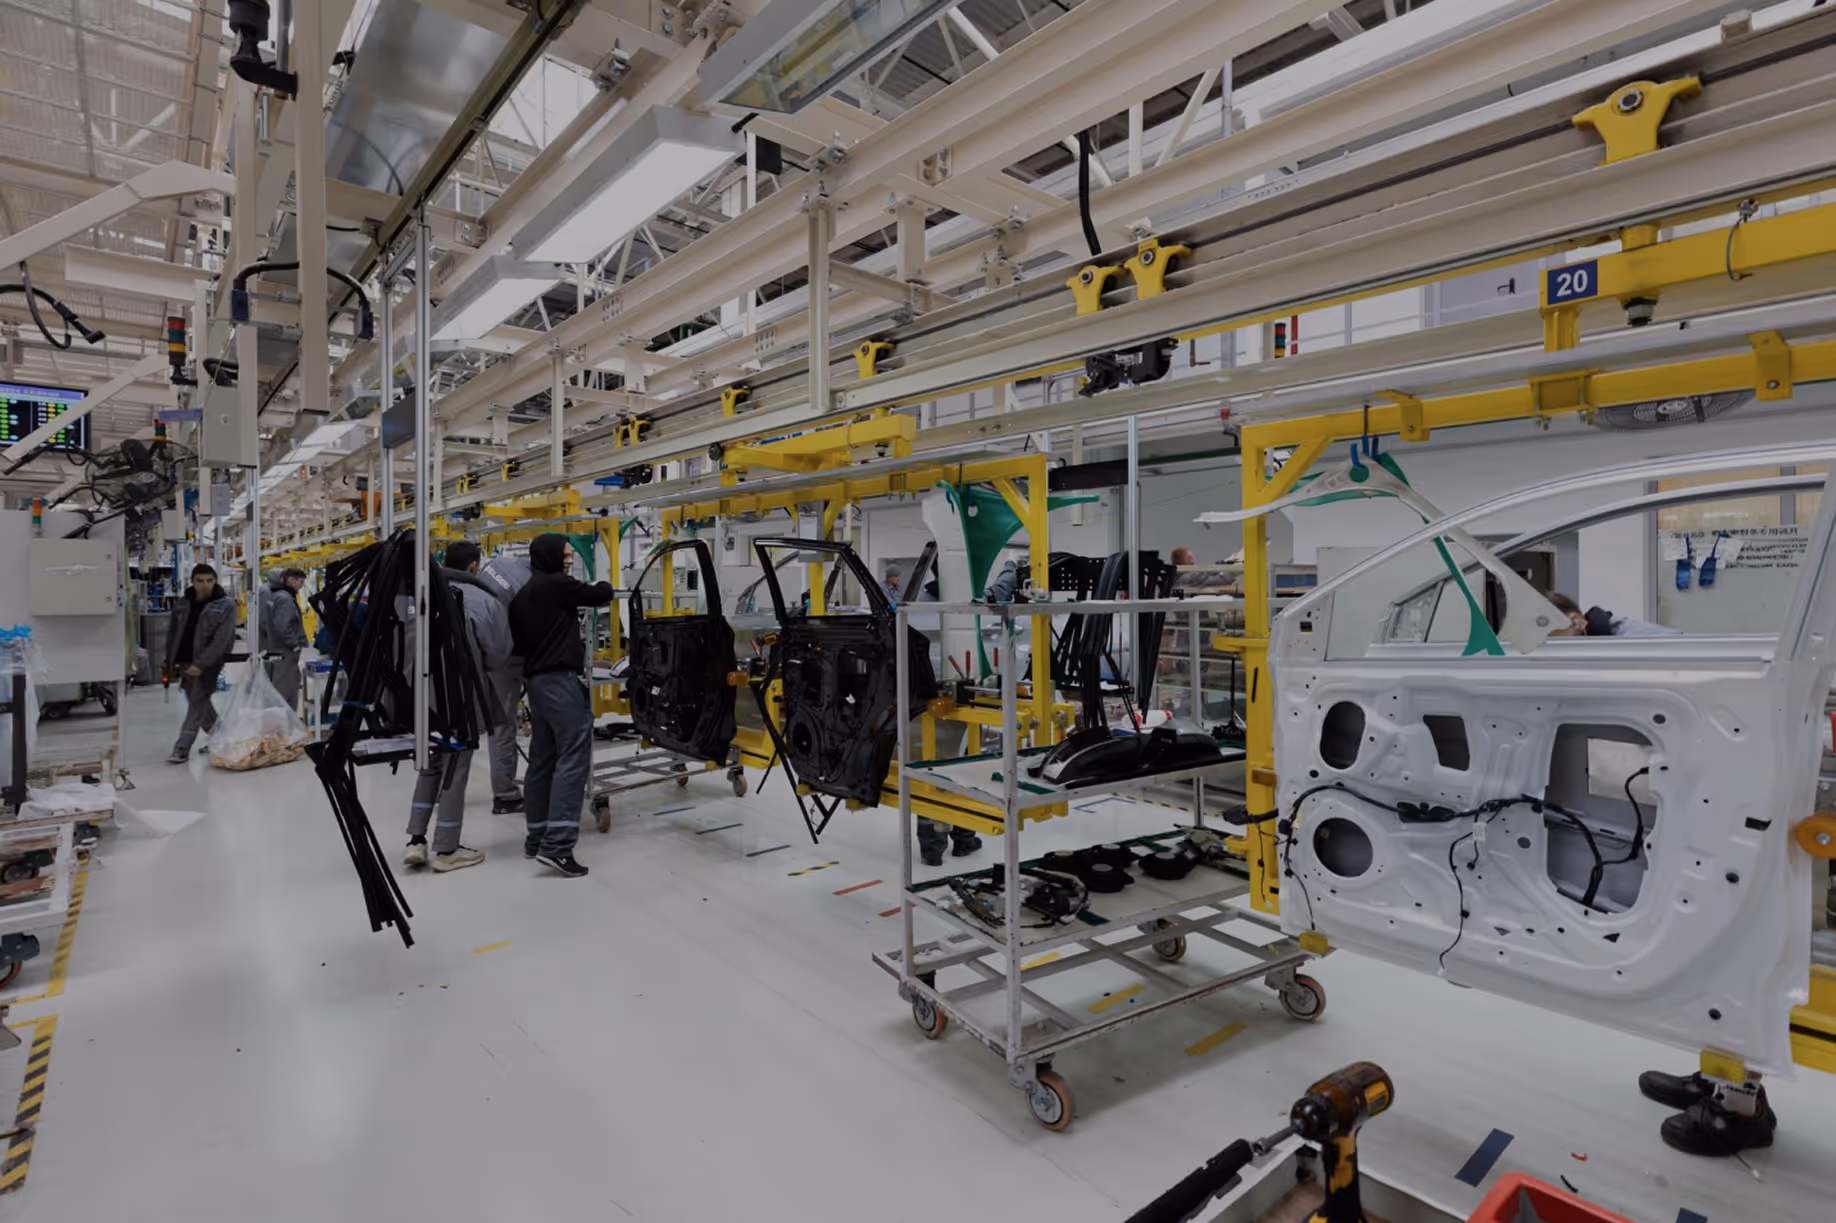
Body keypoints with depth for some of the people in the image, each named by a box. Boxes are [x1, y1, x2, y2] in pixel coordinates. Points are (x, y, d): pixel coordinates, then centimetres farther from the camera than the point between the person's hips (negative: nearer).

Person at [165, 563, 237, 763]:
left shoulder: (226, 605, -10)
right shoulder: (182, 604, 7)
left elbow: (221, 640, -16)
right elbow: (173, 635, 12)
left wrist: (201, 664, -21)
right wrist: (169, 663, 8)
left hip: (207, 665, -6)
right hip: (184, 663, 6)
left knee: (197, 706, -4)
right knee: (200, 704, 14)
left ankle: (182, 749, 1)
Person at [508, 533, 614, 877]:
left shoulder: (521, 595, 19)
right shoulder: (557, 584, -8)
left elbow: (517, 642, 23)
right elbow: (601, 595, 1)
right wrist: (603, 585, 21)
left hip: (535, 681, 10)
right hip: (561, 680, -10)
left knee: (542, 759, 13)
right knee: (573, 757, -12)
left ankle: (536, 837, 19)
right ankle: (557, 844, -19)